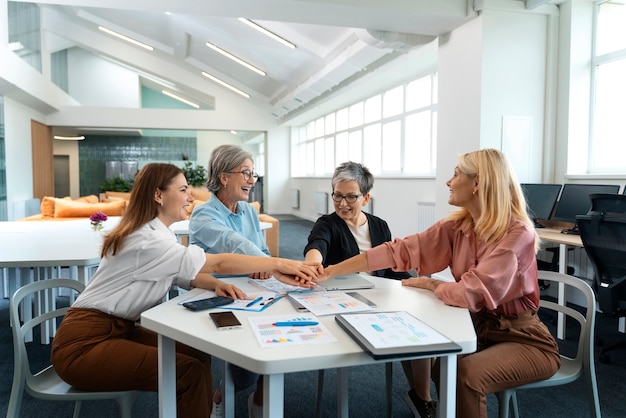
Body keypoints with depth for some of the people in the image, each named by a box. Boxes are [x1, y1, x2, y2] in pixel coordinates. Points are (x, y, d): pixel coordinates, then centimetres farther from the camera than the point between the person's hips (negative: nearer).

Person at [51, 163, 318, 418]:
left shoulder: (157, 233, 6)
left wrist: (215, 285, -15)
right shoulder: (148, 240, -24)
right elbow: (218, 263, -24)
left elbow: (187, 274, 7)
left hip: (117, 329, 9)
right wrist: (279, 264, -18)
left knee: (197, 354, -2)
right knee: (189, 372, -20)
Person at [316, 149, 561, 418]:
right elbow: (400, 251, -7)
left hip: (523, 339, -6)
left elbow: (473, 293, -31)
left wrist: (430, 284, -11)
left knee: (465, 375, -29)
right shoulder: (456, 226, -3)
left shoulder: (517, 233, -23)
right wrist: (331, 271, -11)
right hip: (478, 328, 6)